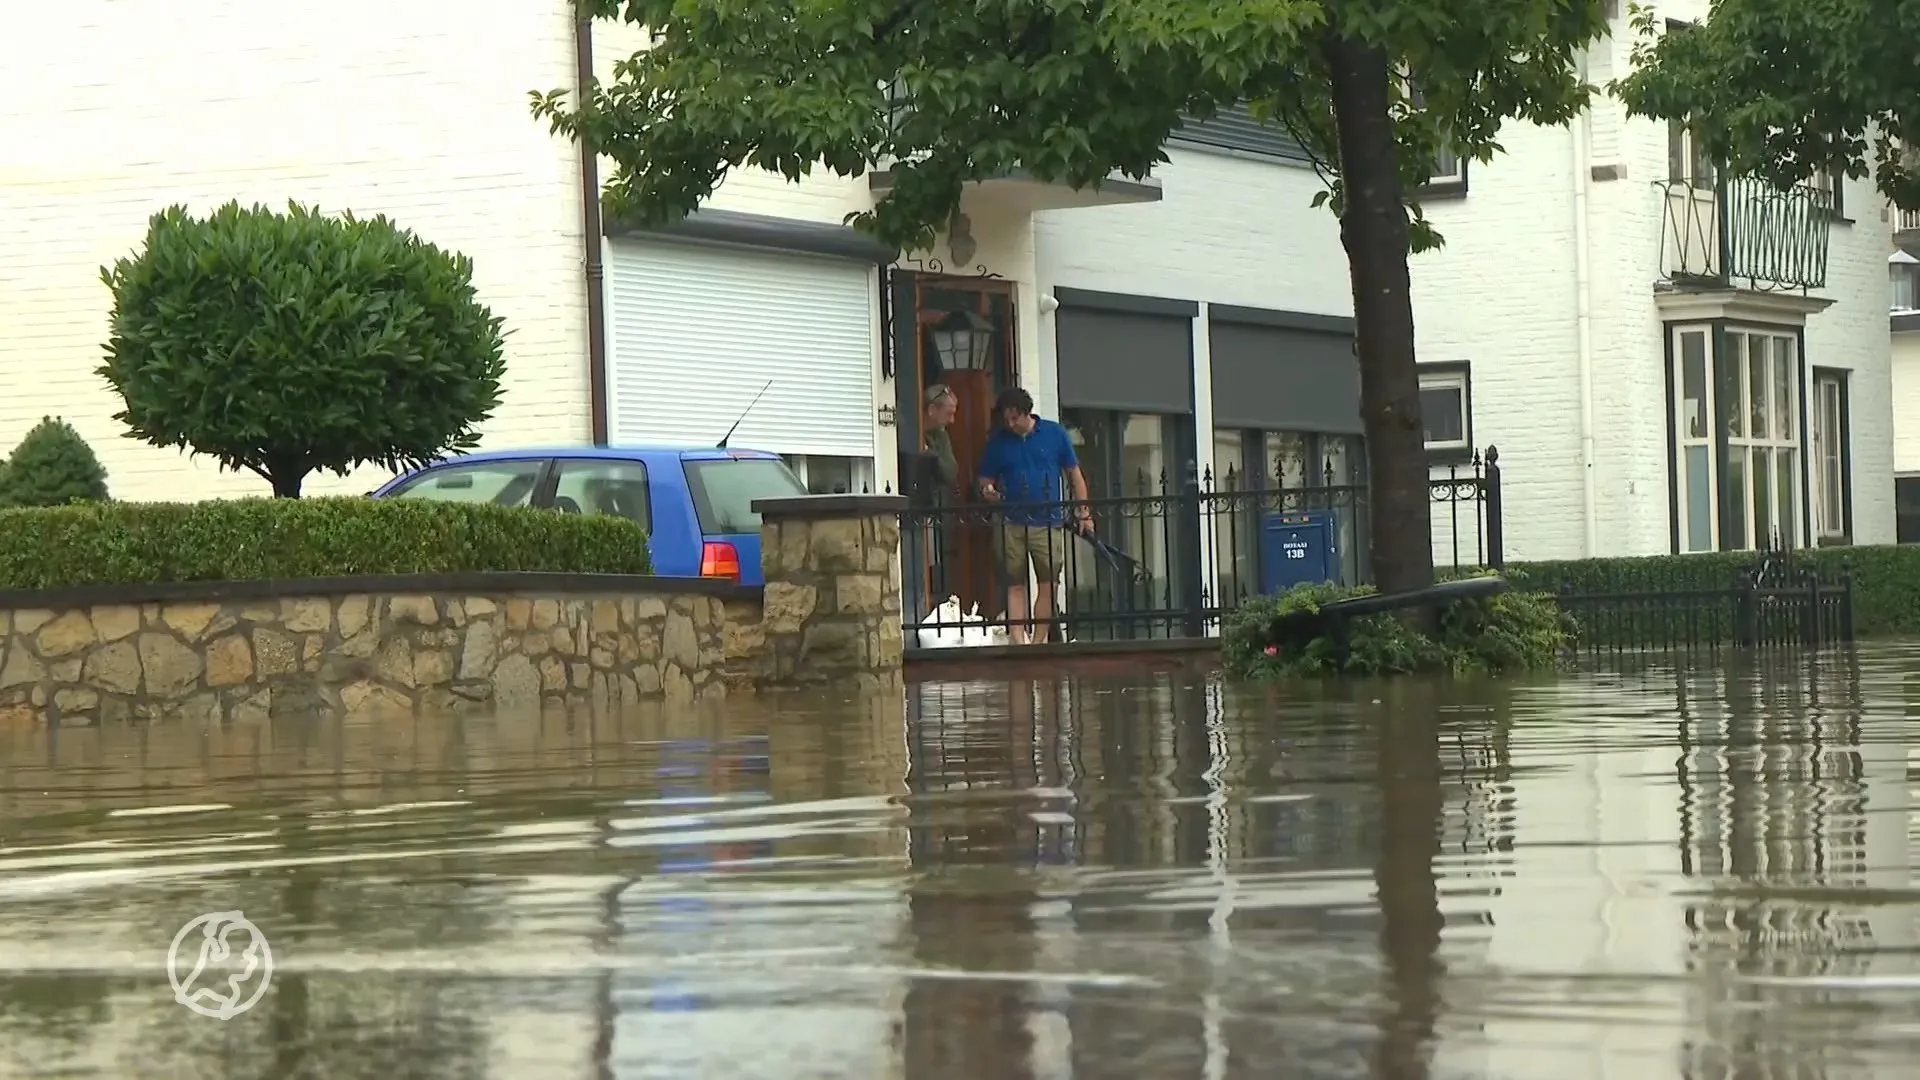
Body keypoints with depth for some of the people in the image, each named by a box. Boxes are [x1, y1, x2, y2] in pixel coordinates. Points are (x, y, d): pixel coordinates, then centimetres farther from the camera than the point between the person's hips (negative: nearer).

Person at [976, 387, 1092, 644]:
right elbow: (986, 480, 14)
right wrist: (988, 491, -10)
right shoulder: (998, 440, 7)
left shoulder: (1054, 434, 4)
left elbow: (1074, 474, 8)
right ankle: (1018, 641, -6)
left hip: (1048, 523, -1)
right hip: (1012, 524, 1)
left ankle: (1038, 642, 7)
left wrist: (1083, 513, 3)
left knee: (1047, 584, 0)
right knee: (1015, 585, -2)